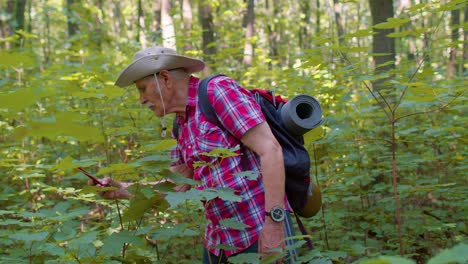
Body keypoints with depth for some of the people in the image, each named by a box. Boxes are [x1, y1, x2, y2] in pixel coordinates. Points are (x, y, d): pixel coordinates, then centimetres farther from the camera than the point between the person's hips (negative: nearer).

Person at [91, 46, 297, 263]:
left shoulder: (219, 90, -11)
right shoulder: (182, 126, 12)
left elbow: (270, 150, -19)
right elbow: (175, 186, 17)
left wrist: (274, 222, -23)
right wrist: (122, 190, 7)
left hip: (262, 234, -8)